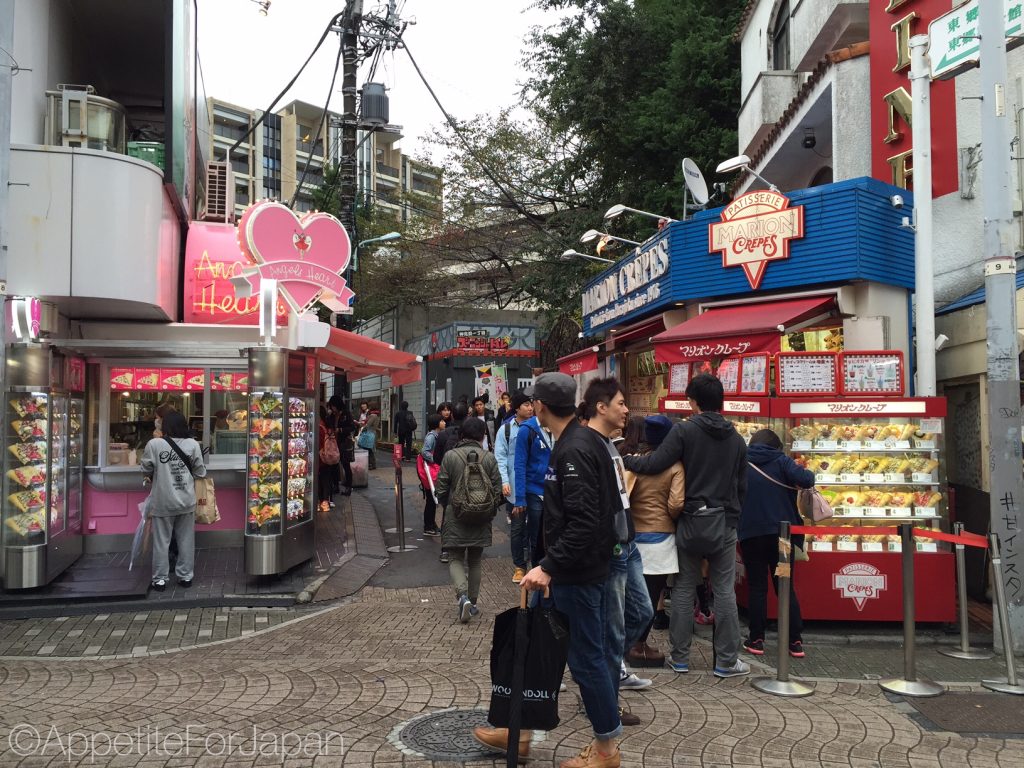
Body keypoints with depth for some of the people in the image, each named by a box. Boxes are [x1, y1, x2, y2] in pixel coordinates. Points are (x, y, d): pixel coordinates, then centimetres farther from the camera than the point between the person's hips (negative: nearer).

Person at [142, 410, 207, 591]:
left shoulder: (154, 444, -10)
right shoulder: (193, 444, -5)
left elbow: (146, 470, 0)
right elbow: (200, 472, 0)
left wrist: (150, 478, 22)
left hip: (163, 501, -2)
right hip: (186, 501, 2)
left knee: (162, 541, 8)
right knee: (186, 540, 11)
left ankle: (160, 579, 14)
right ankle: (186, 576, 18)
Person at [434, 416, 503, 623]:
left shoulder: (450, 456, -7)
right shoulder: (489, 458, -4)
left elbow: (441, 489, -4)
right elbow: (497, 491, -2)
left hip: (455, 519, -2)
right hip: (481, 521, 2)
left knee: (456, 559, 9)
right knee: (474, 561, 16)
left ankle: (462, 596, -15)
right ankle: (472, 604, 21)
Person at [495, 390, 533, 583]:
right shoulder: (506, 429, 0)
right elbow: (500, 458, -2)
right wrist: (504, 481, -12)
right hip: (515, 487, -1)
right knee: (517, 527, 8)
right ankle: (519, 566, 20)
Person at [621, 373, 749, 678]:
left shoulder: (684, 430, -9)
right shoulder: (736, 438, 7)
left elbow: (654, 464, -16)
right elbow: (742, 486, 12)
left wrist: (624, 459, -1)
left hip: (692, 521, -2)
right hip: (725, 523, 3)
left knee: (684, 589, 8)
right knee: (724, 592, 7)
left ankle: (680, 657, 15)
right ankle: (727, 661, 11)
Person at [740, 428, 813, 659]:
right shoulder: (780, 461, -1)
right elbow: (805, 480, -15)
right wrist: (809, 474, 5)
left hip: (751, 534, 0)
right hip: (782, 533, 0)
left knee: (757, 587, 8)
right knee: (786, 587, 8)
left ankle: (756, 640, 9)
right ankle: (795, 642, 8)